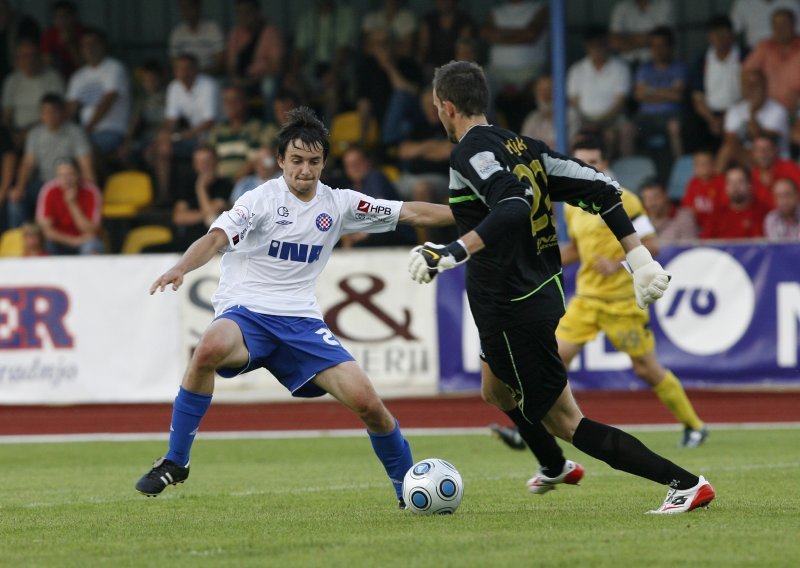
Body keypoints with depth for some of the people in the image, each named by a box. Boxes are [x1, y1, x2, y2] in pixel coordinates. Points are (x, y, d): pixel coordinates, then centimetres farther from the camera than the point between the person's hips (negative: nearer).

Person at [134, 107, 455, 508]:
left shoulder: (338, 204, 8)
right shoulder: (264, 198, -6)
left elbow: (412, 213, 13)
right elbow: (217, 238, -20)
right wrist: (180, 269, -39)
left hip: (300, 321, 4)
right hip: (244, 313, -4)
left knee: (366, 402, -11)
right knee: (210, 350, -39)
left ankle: (408, 488, 13)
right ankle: (175, 463, -23)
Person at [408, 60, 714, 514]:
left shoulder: (471, 153, -16)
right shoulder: (523, 146, 10)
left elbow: (513, 208, -35)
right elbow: (601, 190, 5)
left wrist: (455, 251, -43)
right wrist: (640, 259, 7)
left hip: (515, 312, -10)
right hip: (542, 292, 10)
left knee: (565, 422, -4)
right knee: (496, 391, 34)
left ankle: (687, 484, -10)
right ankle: (554, 467, 57)